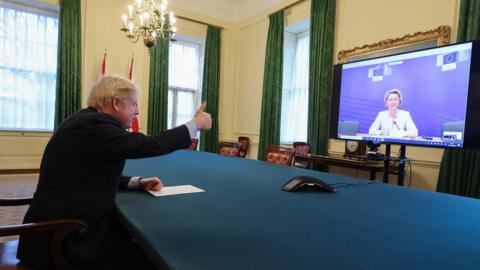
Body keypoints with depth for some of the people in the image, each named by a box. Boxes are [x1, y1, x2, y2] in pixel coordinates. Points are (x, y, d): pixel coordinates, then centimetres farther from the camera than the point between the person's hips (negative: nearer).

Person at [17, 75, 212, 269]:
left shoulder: (86, 120, 9)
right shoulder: (92, 124, -22)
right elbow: (151, 145, -23)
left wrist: (137, 182, 6)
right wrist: (196, 124, -11)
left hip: (65, 225, 10)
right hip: (64, 239, -10)